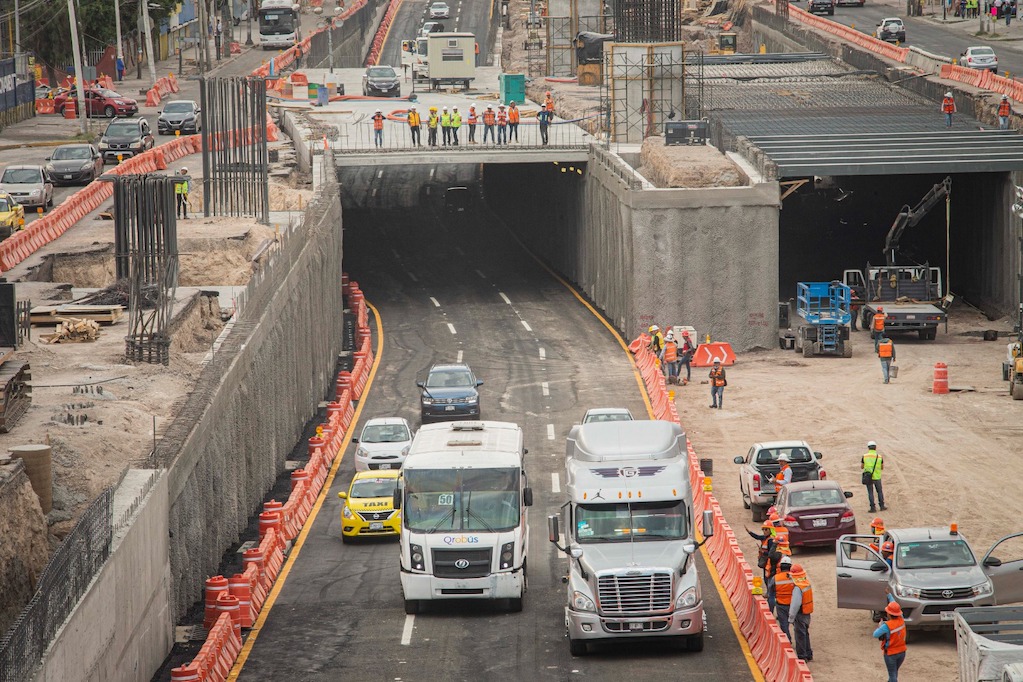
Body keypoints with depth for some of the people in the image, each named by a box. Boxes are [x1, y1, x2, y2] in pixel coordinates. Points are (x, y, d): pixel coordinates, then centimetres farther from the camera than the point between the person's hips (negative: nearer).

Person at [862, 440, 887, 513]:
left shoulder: (864, 457, -7)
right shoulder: (880, 457, -5)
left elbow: (861, 467, 3)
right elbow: (882, 468, 4)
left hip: (868, 477, -1)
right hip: (877, 477, 1)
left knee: (870, 492, 7)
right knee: (880, 491, 17)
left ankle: (873, 507, 4)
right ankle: (882, 506, 21)